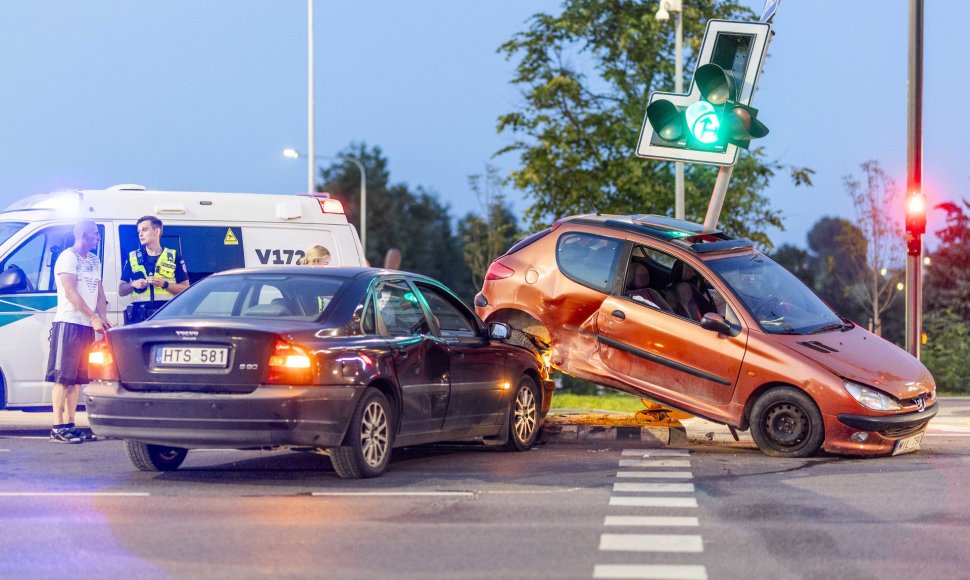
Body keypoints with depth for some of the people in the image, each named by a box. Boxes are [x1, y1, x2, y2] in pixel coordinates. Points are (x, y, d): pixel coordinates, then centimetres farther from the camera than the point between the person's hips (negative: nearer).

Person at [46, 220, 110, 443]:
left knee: (78, 378, 8)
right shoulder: (68, 258, -7)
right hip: (69, 322, -8)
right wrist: (93, 317, -20)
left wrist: (102, 318, 0)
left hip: (87, 325, 8)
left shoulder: (94, 261, 18)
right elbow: (71, 293, -15)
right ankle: (57, 428, -11)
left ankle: (69, 425, 11)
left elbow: (99, 293, 18)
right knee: (63, 377, -9)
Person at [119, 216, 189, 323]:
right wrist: (133, 284, -4)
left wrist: (164, 284, -9)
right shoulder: (132, 257, 16)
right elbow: (121, 291, 18)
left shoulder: (174, 257, 10)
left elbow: (185, 288, 6)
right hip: (139, 316, 2)